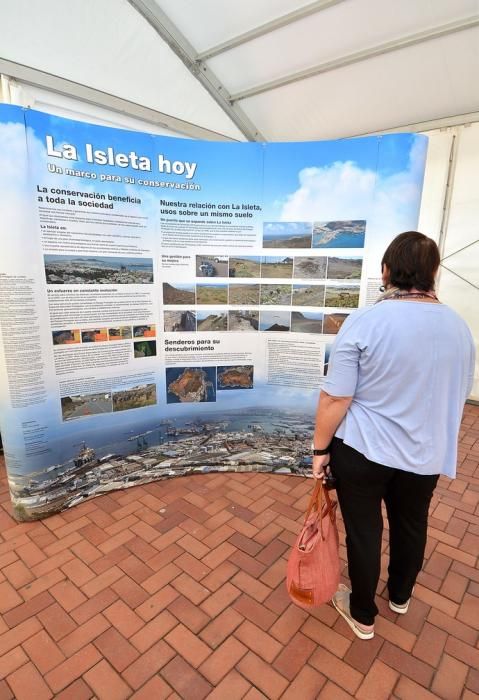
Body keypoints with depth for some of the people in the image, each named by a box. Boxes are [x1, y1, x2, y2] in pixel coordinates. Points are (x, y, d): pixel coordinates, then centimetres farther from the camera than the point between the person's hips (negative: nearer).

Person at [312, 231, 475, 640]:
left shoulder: (364, 323, -19)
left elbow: (336, 398, -19)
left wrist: (320, 449, -7)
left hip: (363, 451, -4)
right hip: (425, 454, 5)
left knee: (364, 531, 13)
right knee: (411, 525, 24)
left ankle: (363, 615, 33)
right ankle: (400, 596, 46)